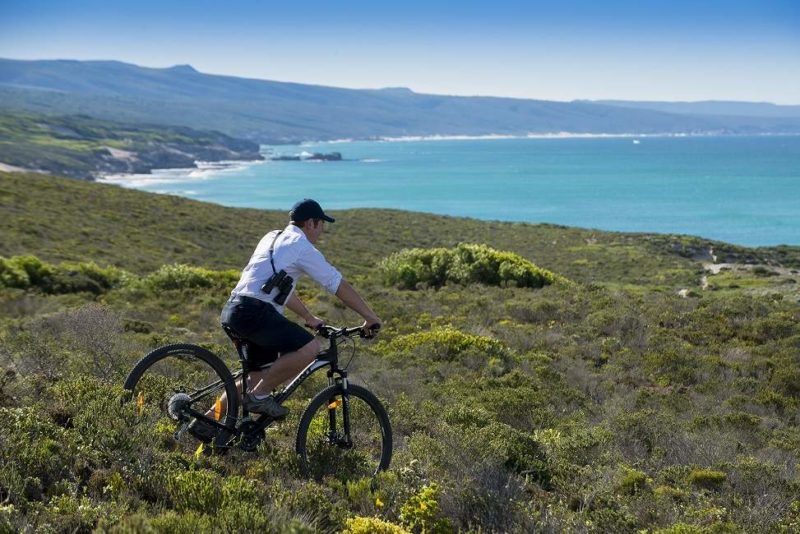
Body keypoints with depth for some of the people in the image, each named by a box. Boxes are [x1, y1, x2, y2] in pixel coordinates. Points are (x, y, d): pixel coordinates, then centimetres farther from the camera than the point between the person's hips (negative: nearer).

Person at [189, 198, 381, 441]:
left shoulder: (272, 238, 25)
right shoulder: (303, 247, -2)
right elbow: (341, 287, 0)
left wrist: (309, 318, 42)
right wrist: (371, 318, 7)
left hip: (233, 310, 10)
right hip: (254, 311, -10)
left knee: (258, 376, 18)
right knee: (309, 348, -18)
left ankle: (206, 421, 20)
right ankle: (259, 395, -10)